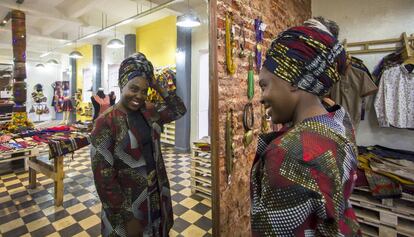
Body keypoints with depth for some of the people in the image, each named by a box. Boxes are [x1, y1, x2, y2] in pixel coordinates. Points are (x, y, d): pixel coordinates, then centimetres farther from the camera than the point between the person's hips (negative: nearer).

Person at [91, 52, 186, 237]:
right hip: (127, 200, -5)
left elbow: (179, 110, 6)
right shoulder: (106, 122, -20)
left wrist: (158, 87, -6)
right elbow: (103, 176, -20)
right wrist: (127, 218, -18)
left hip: (157, 193, 6)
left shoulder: (149, 112, -2)